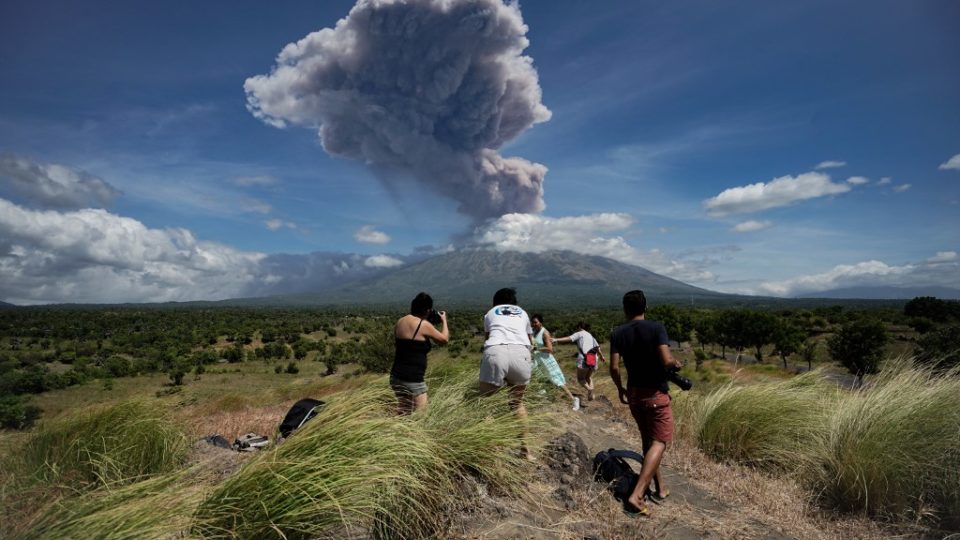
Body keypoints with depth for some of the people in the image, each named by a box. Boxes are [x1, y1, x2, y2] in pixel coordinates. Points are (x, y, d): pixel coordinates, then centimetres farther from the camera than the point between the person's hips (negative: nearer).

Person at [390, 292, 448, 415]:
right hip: (413, 379, -7)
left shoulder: (400, 322, 5)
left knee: (403, 413, 16)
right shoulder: (424, 325, -13)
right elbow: (444, 339, 2)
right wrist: (444, 320, 18)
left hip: (396, 376, 7)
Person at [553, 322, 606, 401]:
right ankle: (591, 395, 4)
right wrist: (602, 356, 45)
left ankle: (589, 389, -22)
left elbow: (569, 339, -11)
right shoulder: (591, 336, 24)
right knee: (589, 378, 21)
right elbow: (597, 347, 30)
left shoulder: (579, 333, 5)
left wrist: (556, 340, -16)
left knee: (580, 378, 4)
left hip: (584, 358, -6)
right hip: (594, 359, 6)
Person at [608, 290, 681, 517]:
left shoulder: (618, 333, -3)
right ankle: (636, 496, -11)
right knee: (659, 442, 0)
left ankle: (660, 489, 30)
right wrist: (676, 364, 2)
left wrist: (620, 389, 9)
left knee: (648, 441, 19)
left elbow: (614, 367, -7)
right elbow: (667, 361, -21)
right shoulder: (656, 328, -13)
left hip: (634, 393, 4)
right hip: (656, 394, -4)